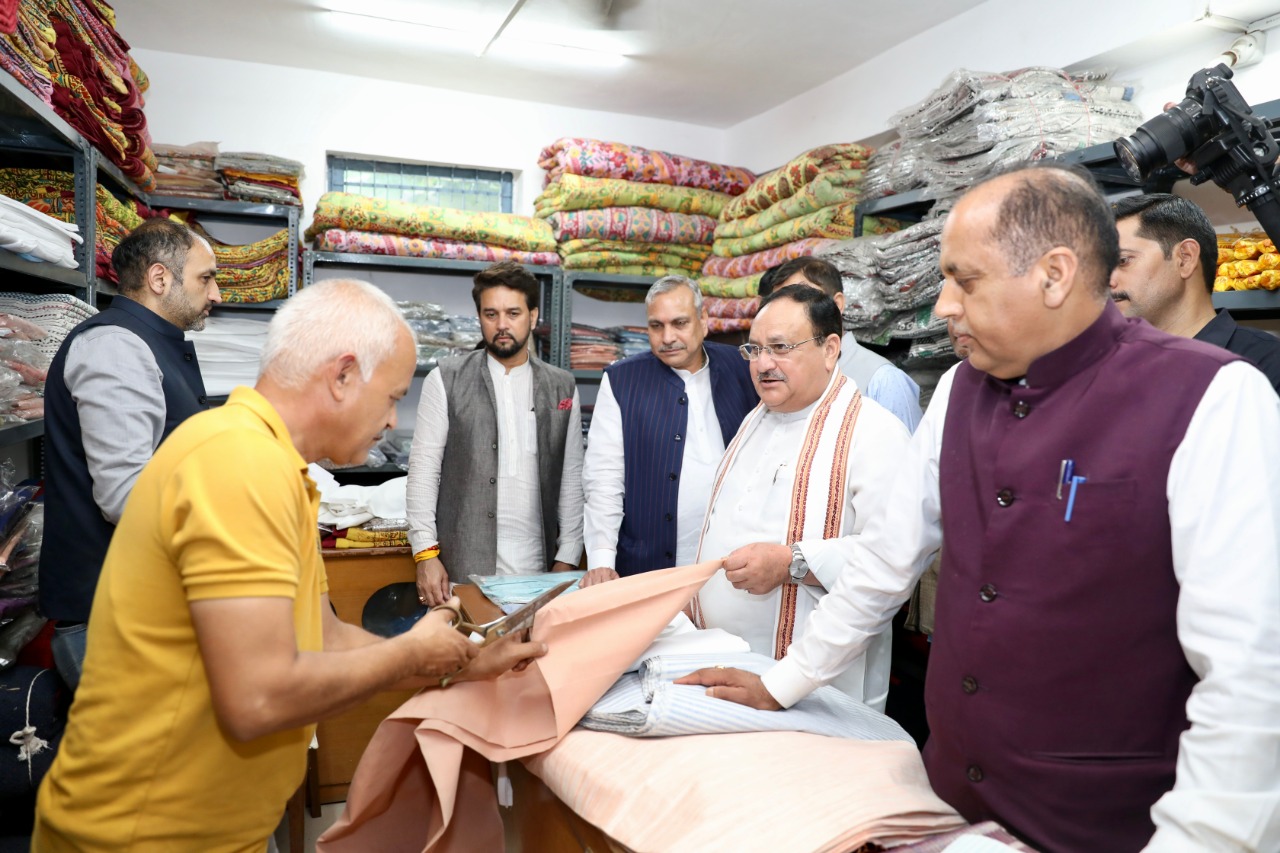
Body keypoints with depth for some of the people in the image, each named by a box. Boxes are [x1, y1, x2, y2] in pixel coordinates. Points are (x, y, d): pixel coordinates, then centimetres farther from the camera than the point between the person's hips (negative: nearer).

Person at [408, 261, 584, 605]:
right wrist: (426, 554, -7)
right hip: (463, 570, -2)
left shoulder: (562, 388, 8)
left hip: (538, 572, 2)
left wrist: (567, 559, 3)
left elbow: (571, 478, 8)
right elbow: (424, 469, -1)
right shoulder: (445, 381, 1)